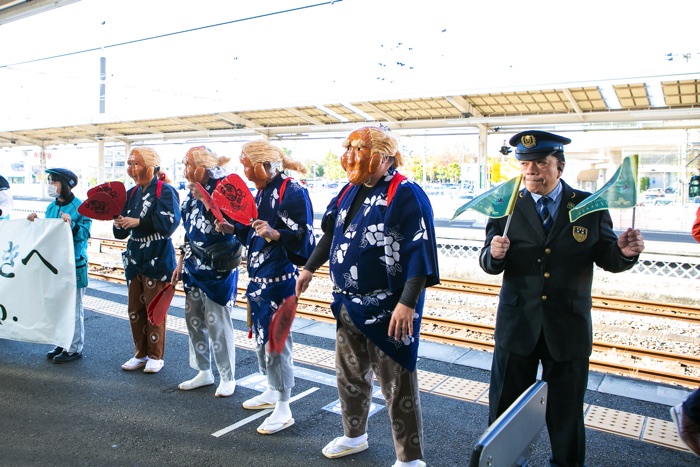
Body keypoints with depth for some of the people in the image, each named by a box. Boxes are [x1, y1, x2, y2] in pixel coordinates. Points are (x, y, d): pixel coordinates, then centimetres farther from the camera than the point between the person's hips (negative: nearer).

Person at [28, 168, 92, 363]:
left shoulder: (80, 206, -10)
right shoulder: (51, 207, 10)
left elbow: (84, 233, -14)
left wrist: (71, 224, -30)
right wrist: (35, 222, -1)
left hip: (74, 264, -7)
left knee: (74, 306, 2)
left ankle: (75, 348, 12)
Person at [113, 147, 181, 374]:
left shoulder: (165, 191, -10)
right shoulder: (132, 193, 10)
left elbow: (169, 222, -23)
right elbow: (122, 232, 12)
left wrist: (138, 222, -23)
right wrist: (119, 222, -10)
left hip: (157, 259, -7)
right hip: (134, 257, 7)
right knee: (135, 308, 12)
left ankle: (155, 356, 16)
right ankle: (141, 353, 26)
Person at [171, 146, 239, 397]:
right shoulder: (193, 194, 10)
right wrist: (181, 262, 19)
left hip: (218, 268, -8)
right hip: (194, 267, 8)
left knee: (217, 322, 0)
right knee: (193, 319, 13)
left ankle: (228, 377, 17)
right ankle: (204, 372, 30)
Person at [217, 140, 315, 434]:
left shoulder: (292, 191, -15)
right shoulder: (261, 192, 13)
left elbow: (303, 236, -18)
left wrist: (275, 234, -32)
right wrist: (234, 229, 7)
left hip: (279, 277, -9)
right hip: (258, 276, 10)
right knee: (261, 336, 18)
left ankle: (283, 409, 10)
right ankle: (273, 391, 37)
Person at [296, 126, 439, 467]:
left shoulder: (405, 194, -17)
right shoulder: (350, 191, 8)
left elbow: (420, 252, -22)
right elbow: (331, 234, 21)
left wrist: (408, 302, -28)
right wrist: (309, 268, 24)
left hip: (388, 309, -8)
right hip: (349, 303, 8)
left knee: (397, 384, 3)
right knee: (349, 374, 21)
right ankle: (354, 435, 43)